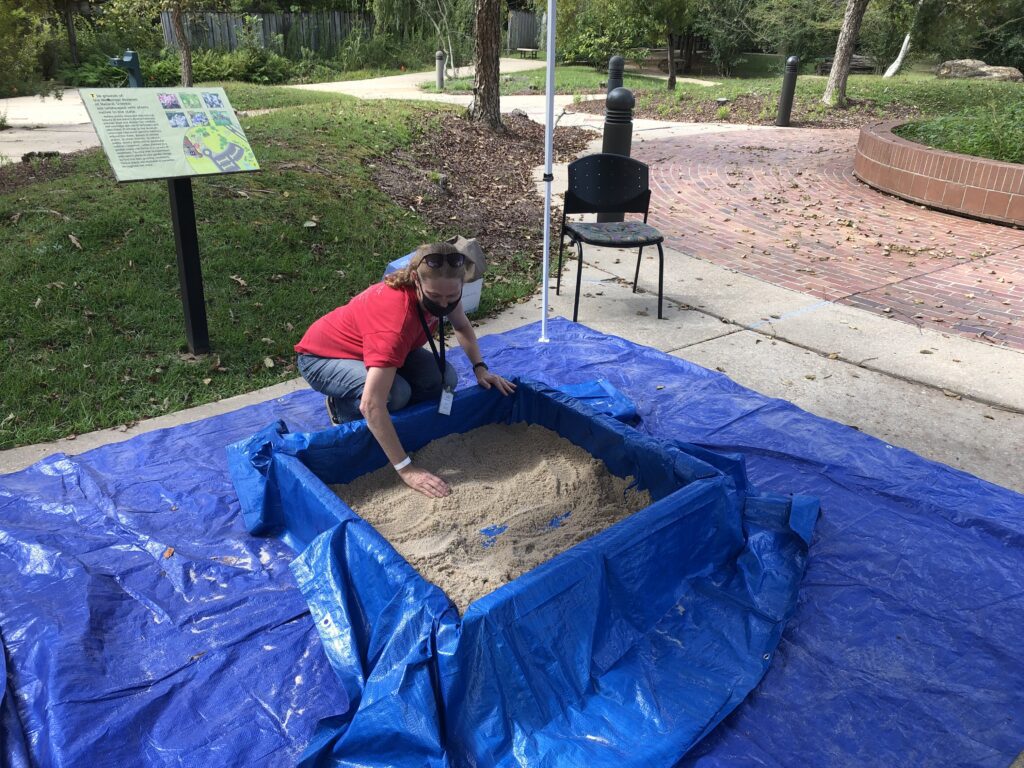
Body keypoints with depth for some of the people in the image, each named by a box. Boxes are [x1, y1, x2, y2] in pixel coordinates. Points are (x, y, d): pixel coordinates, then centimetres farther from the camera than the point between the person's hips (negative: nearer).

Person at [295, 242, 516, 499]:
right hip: (321, 357, -7)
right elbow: (371, 405, -46)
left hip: (370, 346, 7)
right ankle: (344, 408, -2)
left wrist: (480, 369, -7)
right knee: (395, 393, -34)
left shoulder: (442, 290, -20)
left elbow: (462, 326, 5)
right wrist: (406, 469, -45)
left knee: (444, 379, -14)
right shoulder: (396, 319, -42)